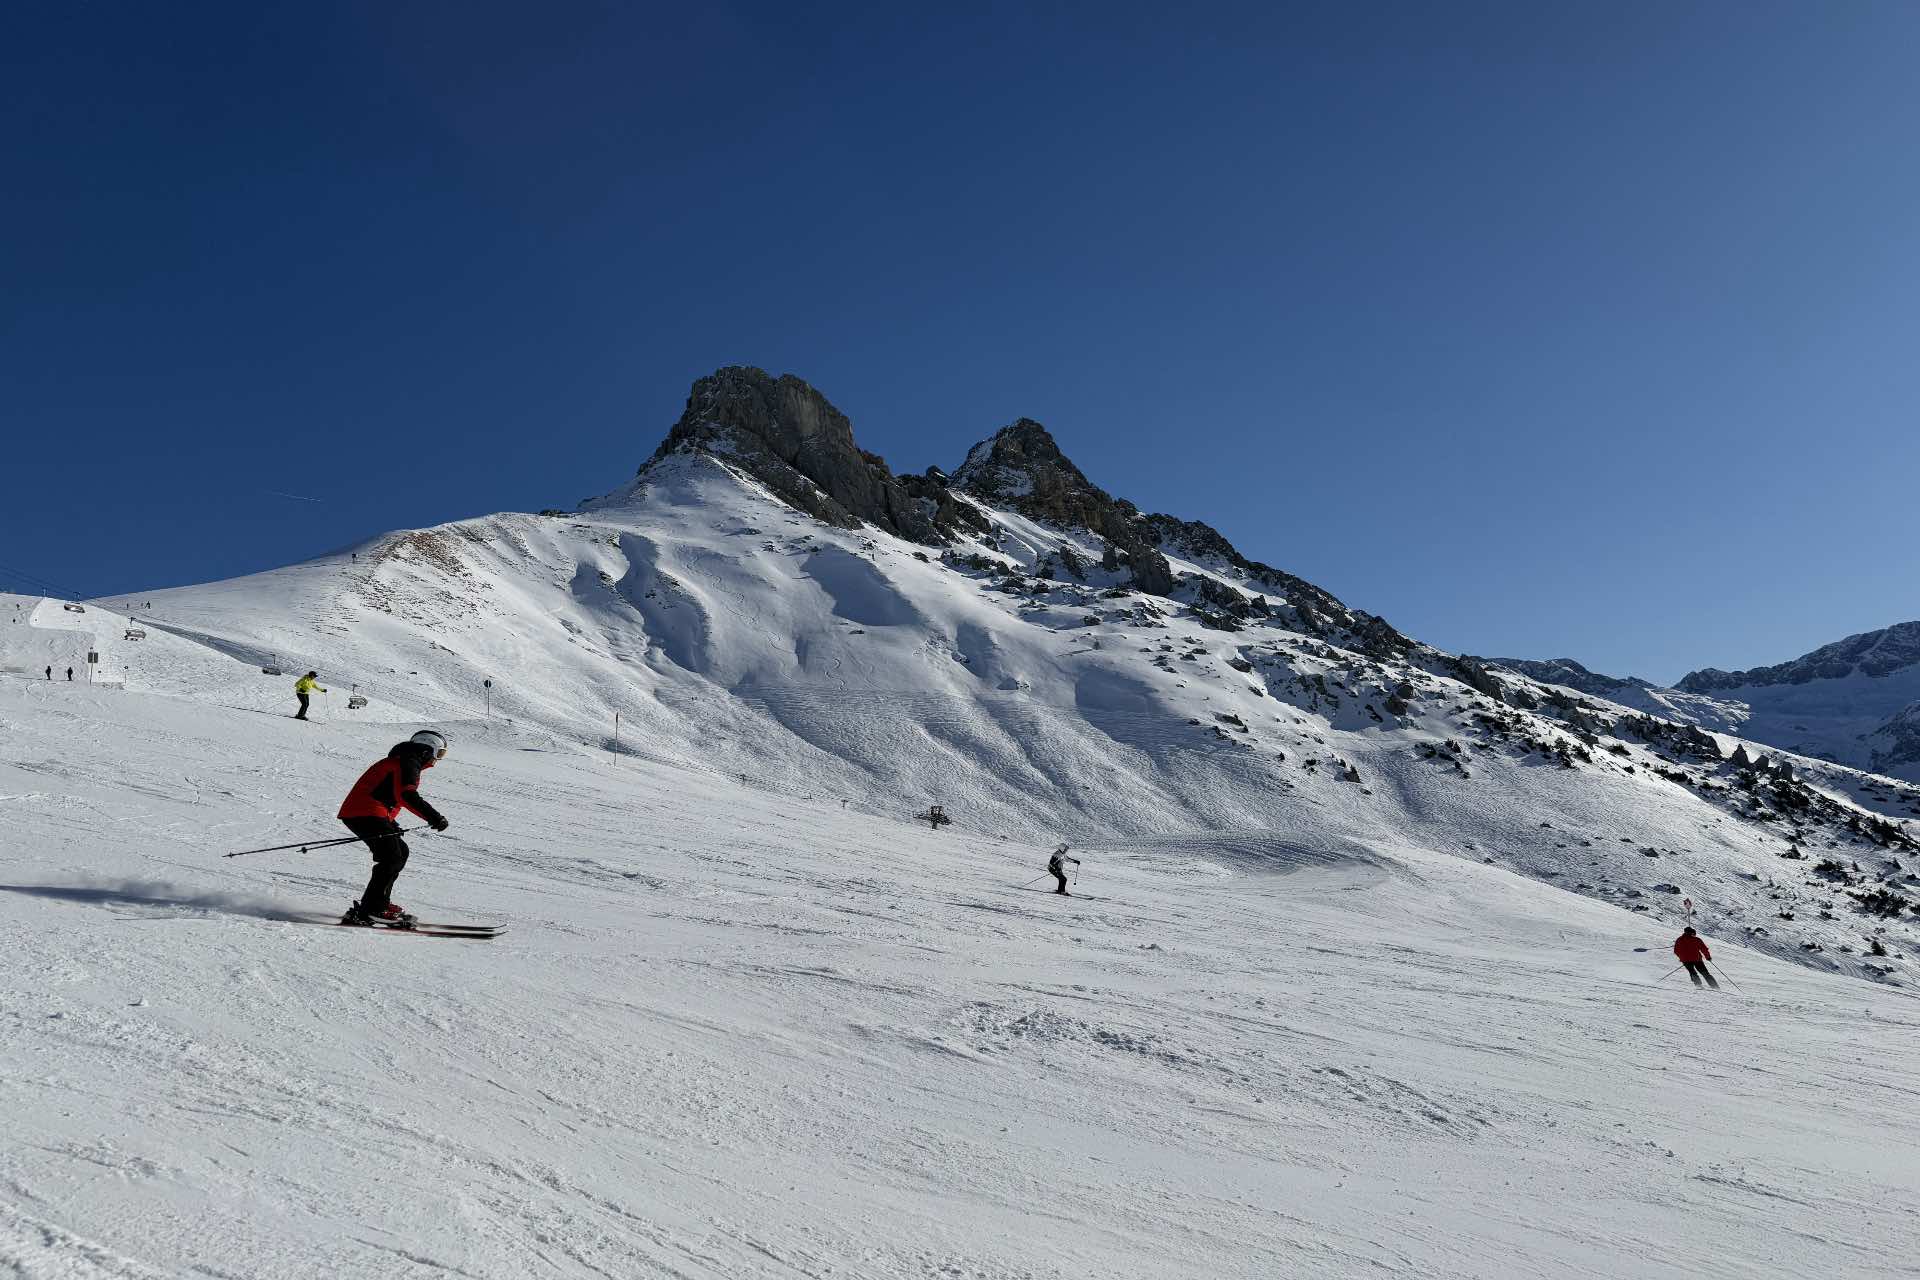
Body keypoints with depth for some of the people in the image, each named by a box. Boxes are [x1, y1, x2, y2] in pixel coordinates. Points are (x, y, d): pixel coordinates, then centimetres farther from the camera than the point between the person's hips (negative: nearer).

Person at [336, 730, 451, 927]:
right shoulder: (408, 763, -9)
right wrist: (434, 817, -32)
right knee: (392, 858, -16)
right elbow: (407, 795, -27)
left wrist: (390, 825, 34)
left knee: (401, 852, 15)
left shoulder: (403, 762, 25)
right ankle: (370, 911, -21)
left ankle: (380, 903, 15)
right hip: (366, 814, -11)